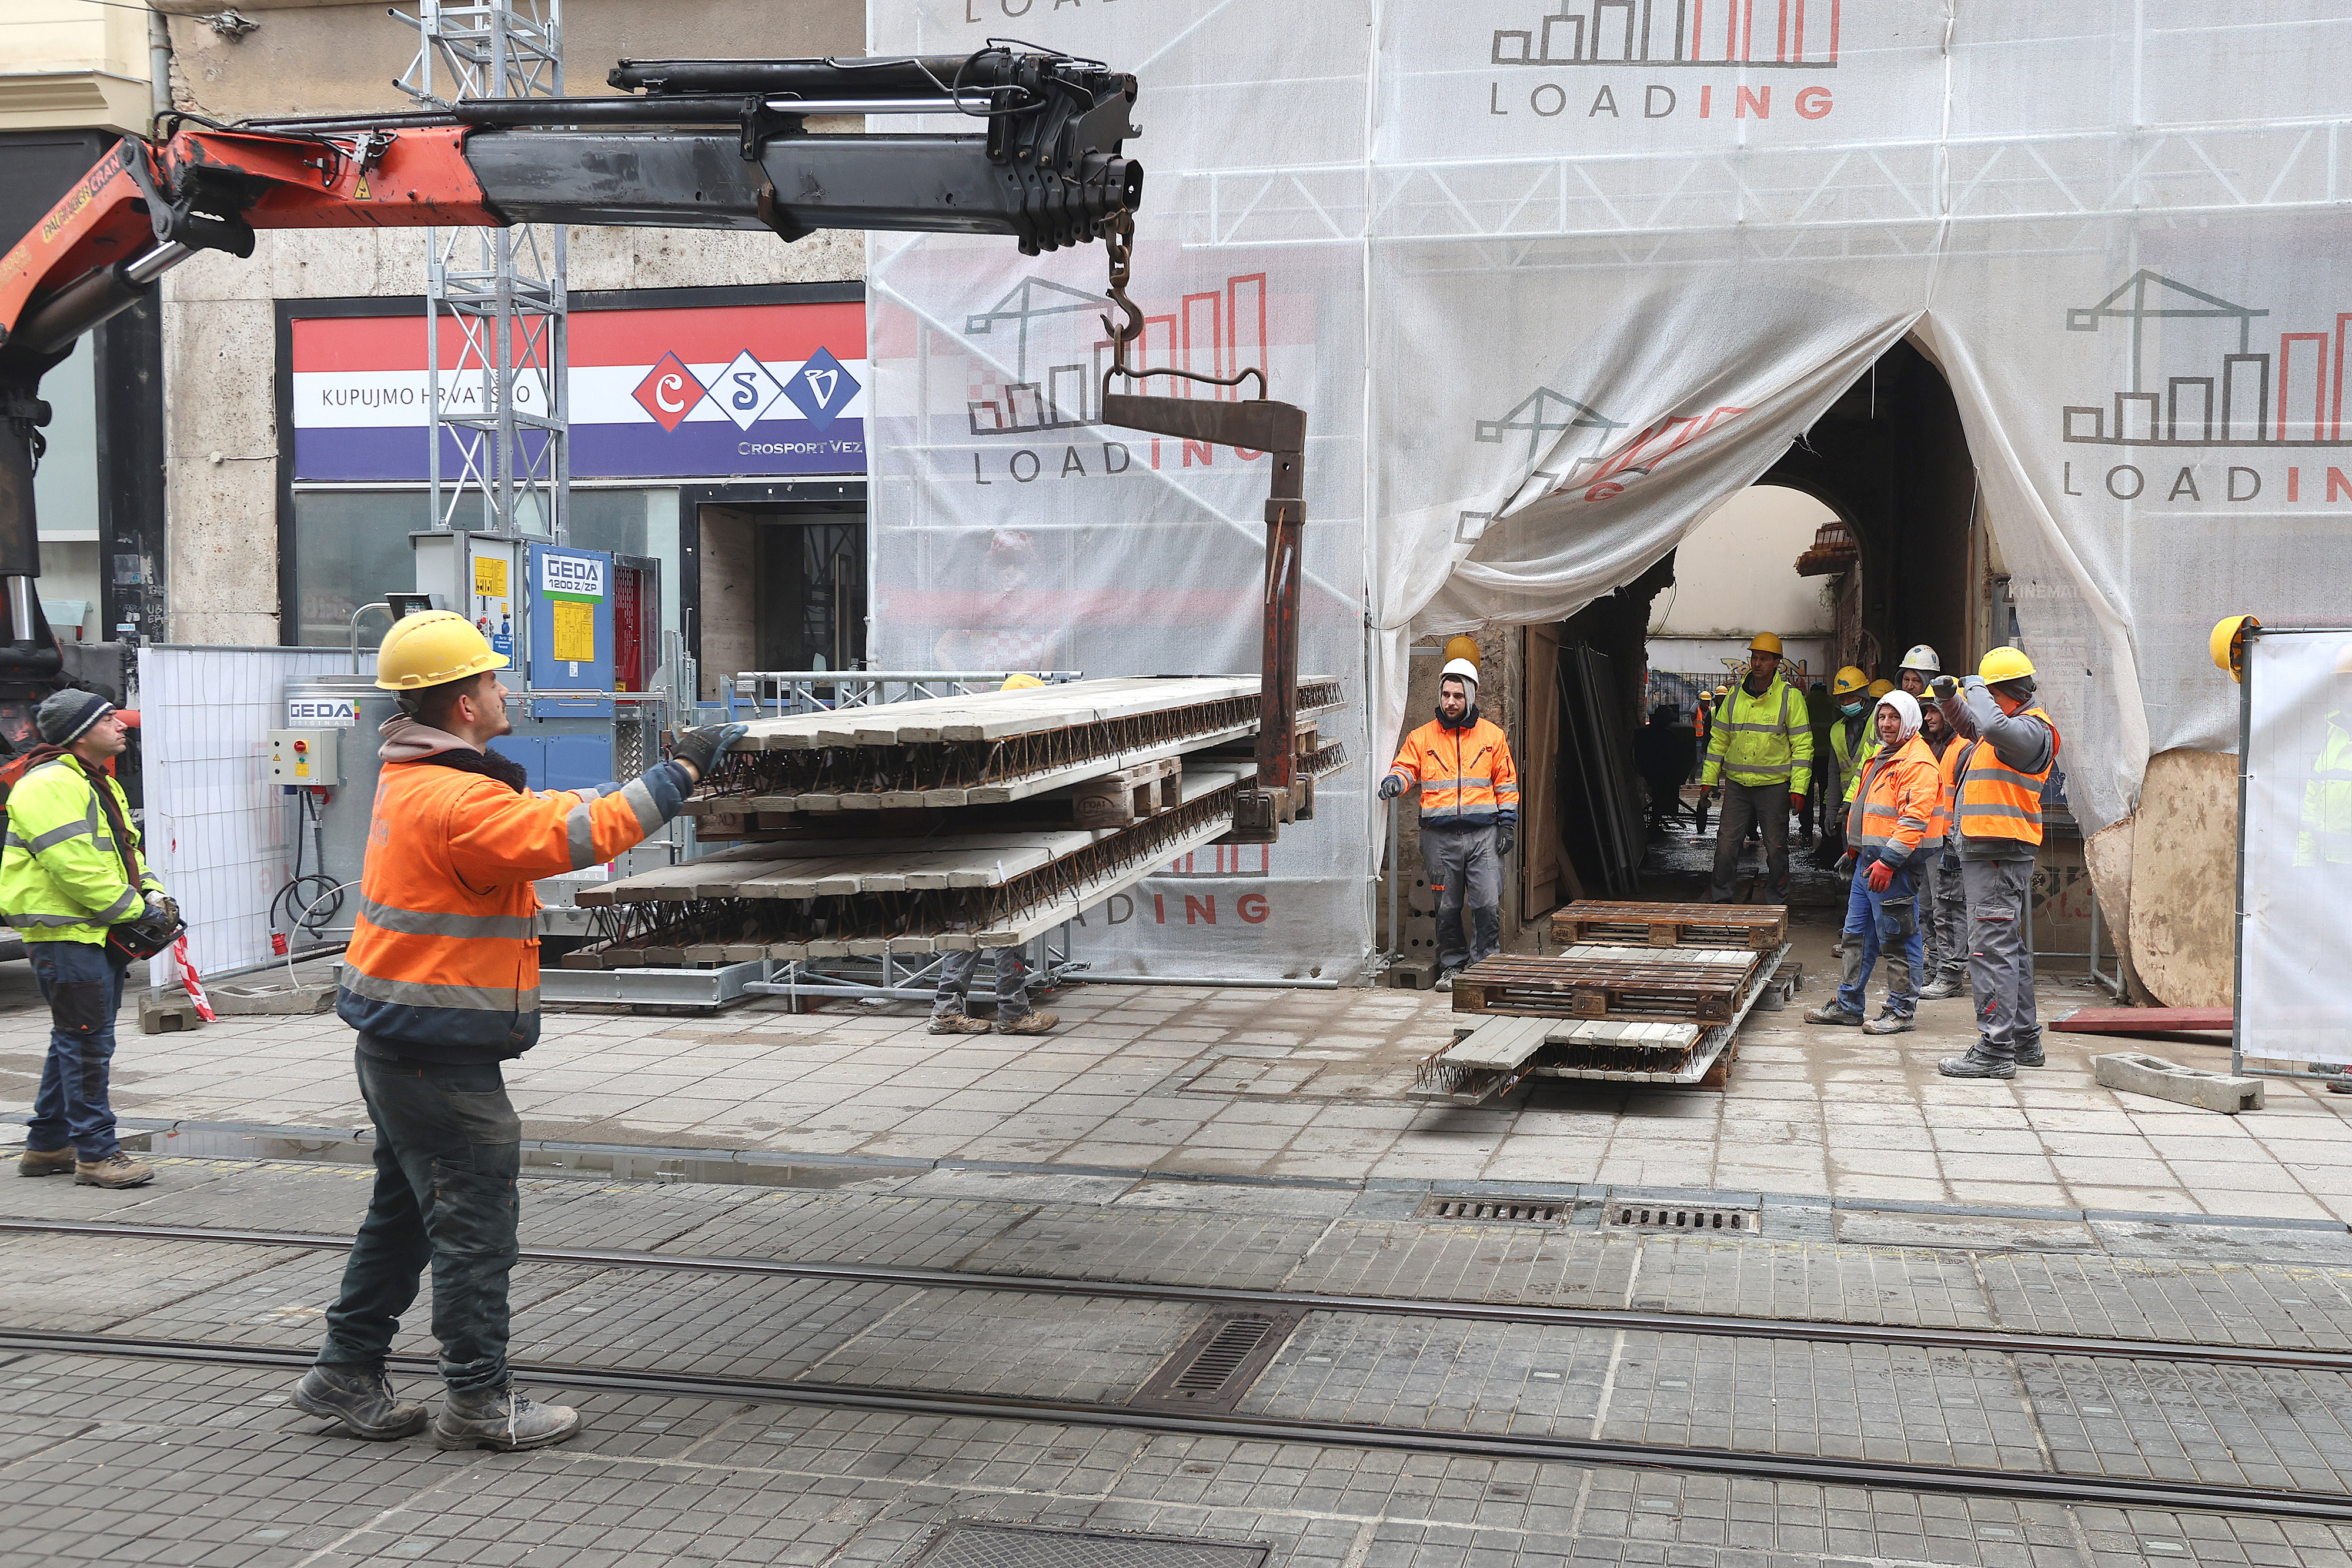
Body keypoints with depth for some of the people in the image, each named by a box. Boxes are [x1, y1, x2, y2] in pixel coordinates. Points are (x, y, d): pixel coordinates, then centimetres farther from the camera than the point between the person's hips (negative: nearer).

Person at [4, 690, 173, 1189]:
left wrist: (152, 893, 3)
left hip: (98, 935, 10)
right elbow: (75, 867, -23)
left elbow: (124, 850, 22)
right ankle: (96, 1154, 0)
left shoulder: (101, 784, 18)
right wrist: (135, 909, -17)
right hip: (66, 935, -10)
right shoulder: (49, 784, -16)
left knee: (75, 1042, 16)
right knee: (87, 1043, -6)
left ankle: (47, 1146, 26)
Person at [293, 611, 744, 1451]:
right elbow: (577, 834, -29)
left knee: (404, 1211, 20)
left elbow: (538, 811, 15)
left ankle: (347, 1374, 29)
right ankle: (479, 1401, 8)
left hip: (400, 1043, 10)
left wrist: (665, 779, 9)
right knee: (474, 1224, -1)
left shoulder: (414, 780, 11)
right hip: (441, 1054, -10)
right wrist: (680, 770, -20)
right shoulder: (457, 800, -22)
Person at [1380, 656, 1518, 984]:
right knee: (1447, 907, 5)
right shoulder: (1422, 738, 9)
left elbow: (1506, 783, 12)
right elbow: (1405, 767, 7)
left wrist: (1507, 824, 4)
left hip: (1483, 833, -1)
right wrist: (1395, 780, -17)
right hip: (1440, 835, 1)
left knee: (1488, 904, -9)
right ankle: (1452, 965, 17)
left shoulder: (1493, 736, 9)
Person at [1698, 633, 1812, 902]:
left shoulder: (1790, 698, -2)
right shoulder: (1735, 695, 8)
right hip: (1736, 783, 3)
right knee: (1726, 842, -1)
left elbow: (1802, 746, -4)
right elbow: (1719, 739, 14)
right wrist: (1709, 780, 9)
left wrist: (1798, 788, -11)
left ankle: (1776, 902, 16)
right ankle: (1719, 899, 8)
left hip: (1774, 786, -3)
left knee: (1776, 847, 4)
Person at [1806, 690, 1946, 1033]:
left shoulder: (1918, 763, -14)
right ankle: (1848, 1005, 21)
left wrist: (1888, 861, -26)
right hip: (1868, 862, 10)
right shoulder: (1883, 757, 19)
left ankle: (1900, 1011, 6)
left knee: (1898, 940, -2)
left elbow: (1914, 820, -22)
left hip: (1896, 865, -10)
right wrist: (1856, 850, 23)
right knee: (1857, 935, 14)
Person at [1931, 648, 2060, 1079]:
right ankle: (2025, 1041, 25)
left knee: (1991, 949, -12)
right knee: (2012, 948, 16)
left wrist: (1976, 688, -15)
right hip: (1988, 852, 11)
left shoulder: (2031, 729, -13)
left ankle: (1995, 1051, -13)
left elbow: (1993, 726, -34)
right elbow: (1972, 726, 39)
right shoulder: (2012, 727, 19)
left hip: (1998, 855, -11)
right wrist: (1950, 697, 18)